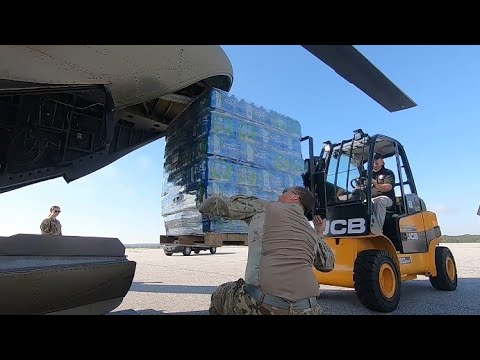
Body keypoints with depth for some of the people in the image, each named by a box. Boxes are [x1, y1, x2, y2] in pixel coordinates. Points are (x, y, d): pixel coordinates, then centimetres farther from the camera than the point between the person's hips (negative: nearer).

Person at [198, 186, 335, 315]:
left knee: (220, 297, 24)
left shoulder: (263, 208, 7)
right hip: (306, 309, 5)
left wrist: (204, 207, 31)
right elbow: (328, 264, 35)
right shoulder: (311, 233, 20)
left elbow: (218, 203, 9)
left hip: (263, 305, -5)